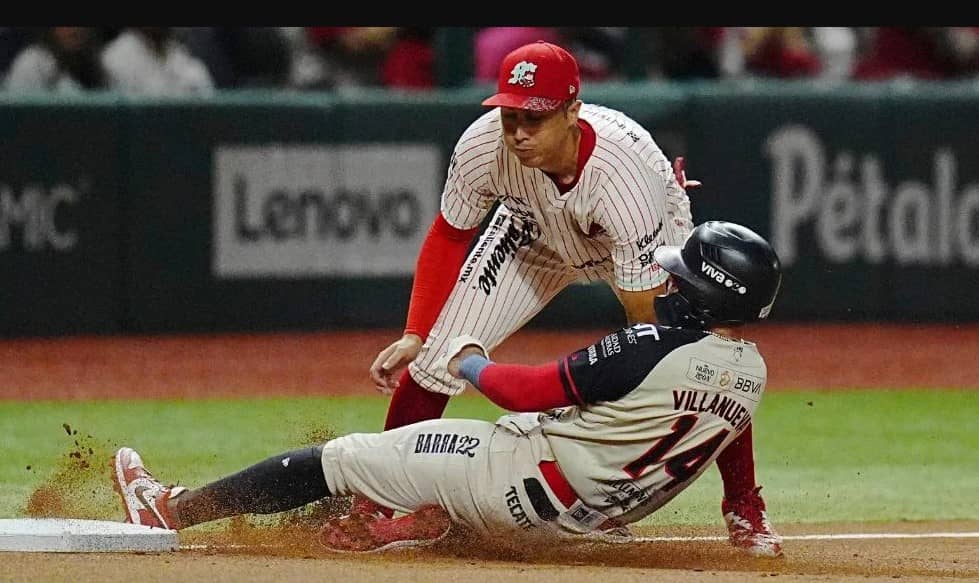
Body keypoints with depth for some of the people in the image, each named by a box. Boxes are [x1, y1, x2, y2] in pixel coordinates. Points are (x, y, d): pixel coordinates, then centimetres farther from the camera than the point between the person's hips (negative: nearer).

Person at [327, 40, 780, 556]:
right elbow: (450, 237, -10)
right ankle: (375, 503, 8)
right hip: (535, 238, 3)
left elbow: (646, 315, -39)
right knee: (438, 353, -9)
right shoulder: (483, 146, -33)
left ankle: (742, 505, 3)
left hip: (648, 239, -3)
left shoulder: (622, 170, -43)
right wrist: (415, 335, -16)